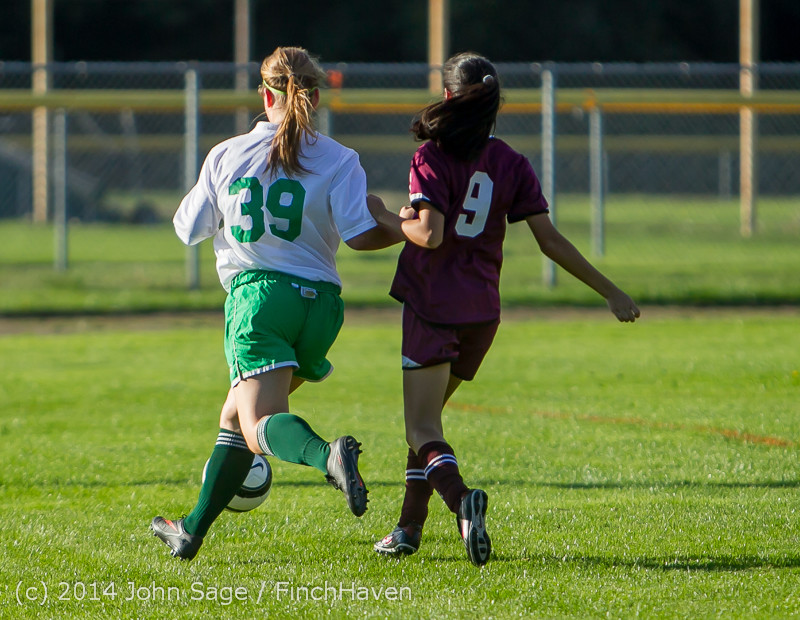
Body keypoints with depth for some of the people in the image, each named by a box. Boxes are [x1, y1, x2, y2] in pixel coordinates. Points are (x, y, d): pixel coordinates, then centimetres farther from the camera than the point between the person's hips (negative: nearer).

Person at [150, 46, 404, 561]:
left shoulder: (227, 156, 5)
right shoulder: (339, 160, 1)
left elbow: (189, 228, 13)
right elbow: (360, 235, -8)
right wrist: (401, 227, 11)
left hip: (257, 292, -3)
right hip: (320, 304, 3)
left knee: (261, 425, -16)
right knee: (238, 414, 20)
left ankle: (327, 455, -49)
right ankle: (193, 530, 25)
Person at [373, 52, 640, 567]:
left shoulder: (433, 157, -8)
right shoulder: (511, 163, 5)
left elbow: (430, 234, -20)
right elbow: (551, 241, 2)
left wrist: (398, 221, 2)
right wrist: (611, 292, 7)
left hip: (432, 306, -5)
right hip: (482, 312, 5)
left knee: (423, 429, -7)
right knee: (427, 414, 22)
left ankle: (461, 498, -36)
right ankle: (410, 526, 22)